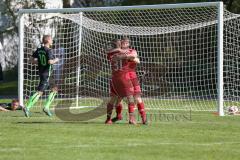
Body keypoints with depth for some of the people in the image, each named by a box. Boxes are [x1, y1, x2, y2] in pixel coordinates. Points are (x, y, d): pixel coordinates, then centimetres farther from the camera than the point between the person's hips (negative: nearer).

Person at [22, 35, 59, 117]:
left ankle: (46, 107, 13)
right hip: (46, 74, -9)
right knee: (39, 92, -11)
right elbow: (50, 62, -25)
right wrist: (55, 60, -6)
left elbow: (32, 60, 7)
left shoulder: (38, 50, 8)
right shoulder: (48, 50, -15)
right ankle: (27, 108, -17)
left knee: (55, 89, 18)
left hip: (41, 72, 9)